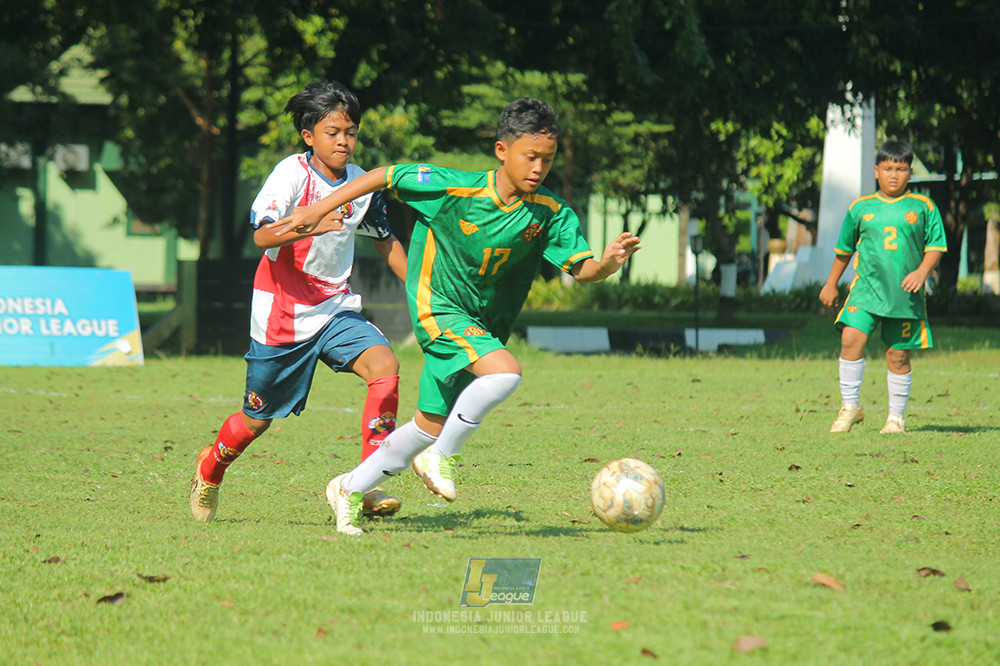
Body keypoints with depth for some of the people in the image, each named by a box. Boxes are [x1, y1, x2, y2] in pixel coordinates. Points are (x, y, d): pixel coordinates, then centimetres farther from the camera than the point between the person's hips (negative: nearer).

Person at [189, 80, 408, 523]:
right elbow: (262, 235, -28)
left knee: (384, 367, -23)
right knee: (259, 417, 7)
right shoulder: (292, 174, -14)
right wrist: (309, 226, -45)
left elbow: (385, 241, 20)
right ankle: (211, 468, 40)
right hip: (282, 312, -4)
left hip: (335, 308, 4)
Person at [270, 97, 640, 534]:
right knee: (505, 372, -29)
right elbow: (383, 177, -7)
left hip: (482, 324, 6)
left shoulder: (550, 213, -8)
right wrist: (317, 212, -6)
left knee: (431, 425, 11)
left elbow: (581, 269, -14)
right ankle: (441, 457, -11)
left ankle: (351, 489, 31)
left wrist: (607, 263, -37)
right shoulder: (454, 188, -17)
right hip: (438, 307, -6)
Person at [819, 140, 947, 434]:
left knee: (898, 354, 2)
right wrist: (831, 284, 24)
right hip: (867, 287, 1)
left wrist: (922, 271, -11)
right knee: (851, 337, -18)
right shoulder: (860, 208, 9)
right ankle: (850, 406, -5)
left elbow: (936, 244, 6)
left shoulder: (923, 207, 5)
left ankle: (896, 417, 16)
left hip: (905, 294, -1)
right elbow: (844, 248, 20)